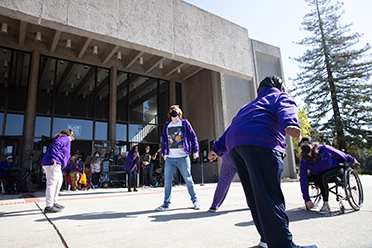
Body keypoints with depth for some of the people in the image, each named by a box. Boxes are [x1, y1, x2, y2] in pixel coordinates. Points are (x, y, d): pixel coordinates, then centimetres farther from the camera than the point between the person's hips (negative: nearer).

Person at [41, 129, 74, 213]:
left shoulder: (61, 138, 30)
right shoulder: (66, 138, 0)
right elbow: (55, 147, -16)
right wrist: (54, 159, -24)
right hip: (52, 163, -11)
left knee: (59, 181, 18)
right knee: (52, 183, -12)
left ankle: (54, 202, 25)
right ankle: (49, 206, -12)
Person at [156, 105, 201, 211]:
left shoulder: (185, 123, 5)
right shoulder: (167, 126, 13)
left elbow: (193, 137, 5)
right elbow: (163, 140, 20)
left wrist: (196, 151, -1)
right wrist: (164, 153, 17)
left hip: (183, 158, -2)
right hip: (170, 158, 3)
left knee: (188, 179, 3)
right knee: (167, 181, 3)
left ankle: (195, 200, 18)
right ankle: (166, 203, 16)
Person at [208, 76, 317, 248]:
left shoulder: (250, 105, 40)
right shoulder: (281, 97, 22)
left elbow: (233, 126, 37)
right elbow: (286, 110, -3)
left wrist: (218, 148, 37)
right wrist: (290, 124, -25)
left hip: (234, 145, 7)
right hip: (260, 143, -6)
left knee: (255, 196, 11)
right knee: (270, 196, -11)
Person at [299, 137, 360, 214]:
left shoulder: (323, 149, -25)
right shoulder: (304, 161, -19)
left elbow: (340, 154, -6)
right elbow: (303, 179, -22)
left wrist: (352, 160, 12)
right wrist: (307, 199, -25)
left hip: (336, 170, -3)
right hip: (319, 174, 4)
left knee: (321, 177, -33)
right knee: (303, 178, -20)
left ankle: (326, 205, -23)